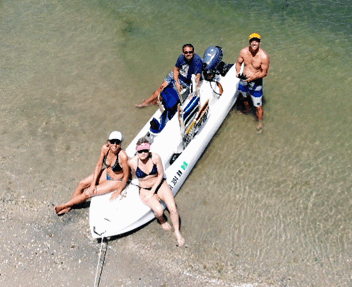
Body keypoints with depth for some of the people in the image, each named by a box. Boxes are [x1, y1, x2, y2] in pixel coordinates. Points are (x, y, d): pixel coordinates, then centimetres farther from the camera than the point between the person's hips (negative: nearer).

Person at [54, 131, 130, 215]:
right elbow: (99, 165, -6)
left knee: (88, 193, -7)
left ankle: (65, 205, 17)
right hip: (106, 173, 6)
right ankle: (70, 206, 22)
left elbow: (126, 175, -22)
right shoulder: (105, 148, -18)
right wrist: (93, 183, -8)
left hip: (116, 181, -5)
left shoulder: (123, 156, -35)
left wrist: (118, 192, -15)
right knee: (82, 184, 1)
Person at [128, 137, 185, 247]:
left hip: (159, 184, 1)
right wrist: (148, 192, 3)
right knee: (159, 210, -27)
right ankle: (162, 220, 12)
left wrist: (153, 191, -12)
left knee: (173, 208, -18)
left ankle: (177, 231, 10)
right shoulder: (132, 162, -19)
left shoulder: (155, 157, -18)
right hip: (145, 189, -1)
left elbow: (161, 175, -6)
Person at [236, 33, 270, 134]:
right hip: (243, 79, 5)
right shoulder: (244, 51, -11)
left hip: (256, 82, -5)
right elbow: (239, 63, 4)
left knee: (258, 106, 0)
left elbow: (264, 72, -17)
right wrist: (238, 72, -17)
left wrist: (253, 77, -32)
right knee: (244, 96, 32)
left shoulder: (264, 56, -24)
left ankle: (260, 123, 24)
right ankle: (247, 108, 66)